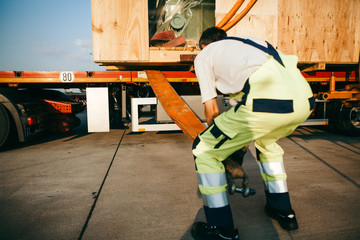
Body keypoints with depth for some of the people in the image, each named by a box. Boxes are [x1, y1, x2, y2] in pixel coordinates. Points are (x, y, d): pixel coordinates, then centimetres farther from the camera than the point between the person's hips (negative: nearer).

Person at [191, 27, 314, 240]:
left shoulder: (204, 55, 21)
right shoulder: (250, 42, 39)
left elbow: (212, 110, 17)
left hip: (266, 102, -7)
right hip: (304, 99, 8)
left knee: (204, 151, 12)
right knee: (266, 141, 36)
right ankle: (283, 210, 43)